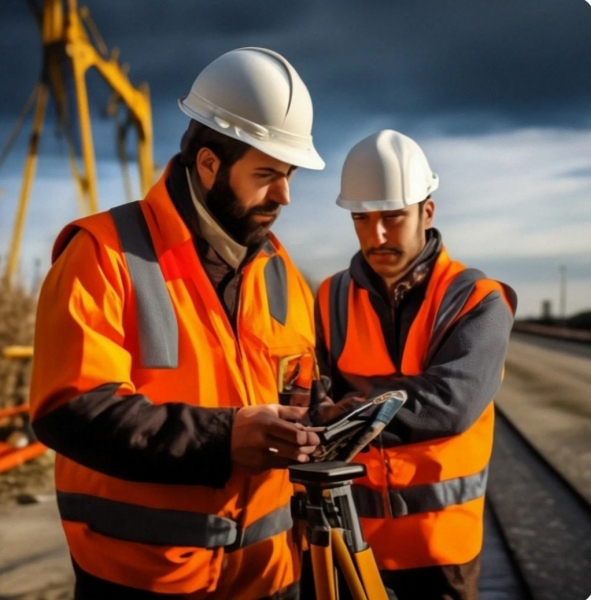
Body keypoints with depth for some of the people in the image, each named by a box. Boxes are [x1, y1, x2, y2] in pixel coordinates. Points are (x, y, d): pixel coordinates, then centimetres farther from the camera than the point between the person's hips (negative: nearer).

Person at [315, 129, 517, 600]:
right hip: (343, 524, 3)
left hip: (438, 533, -2)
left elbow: (454, 402, -22)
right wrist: (404, 391, -22)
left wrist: (352, 410, -27)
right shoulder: (331, 299, 3)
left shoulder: (477, 301, -8)